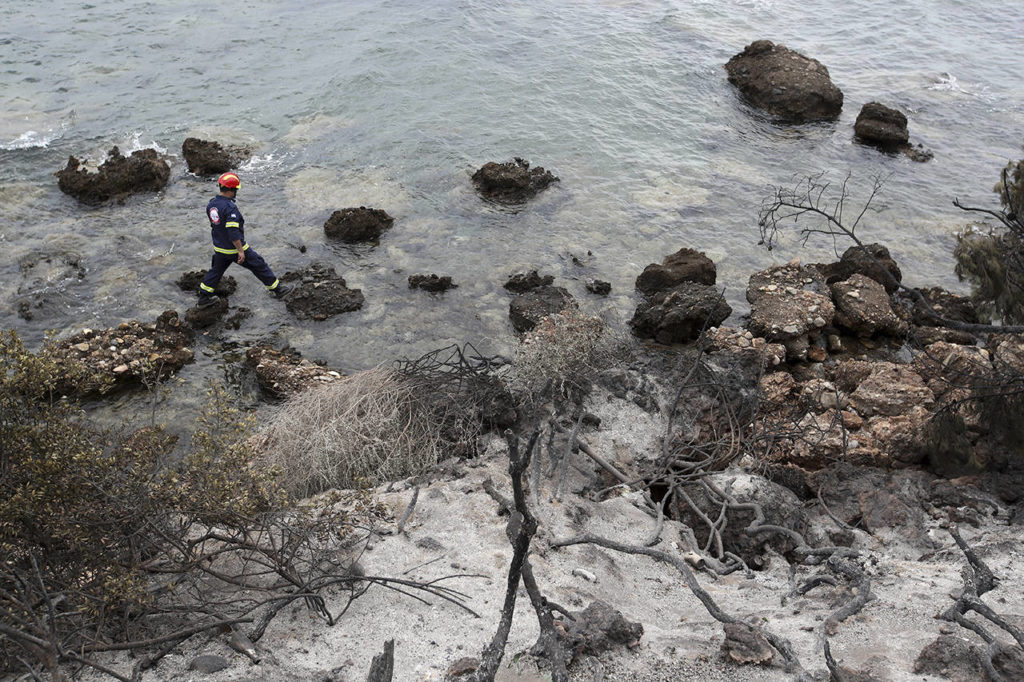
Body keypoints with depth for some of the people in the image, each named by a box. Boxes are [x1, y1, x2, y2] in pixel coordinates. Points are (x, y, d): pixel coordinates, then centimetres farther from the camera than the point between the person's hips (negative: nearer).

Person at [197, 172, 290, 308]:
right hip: (234, 248, -7)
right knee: (259, 265, 8)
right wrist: (240, 251, -24)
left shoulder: (211, 204, 0)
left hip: (219, 248, 8)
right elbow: (233, 232, -29)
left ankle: (204, 298, 29)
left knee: (216, 270, 23)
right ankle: (277, 289, 18)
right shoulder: (230, 208, -27)